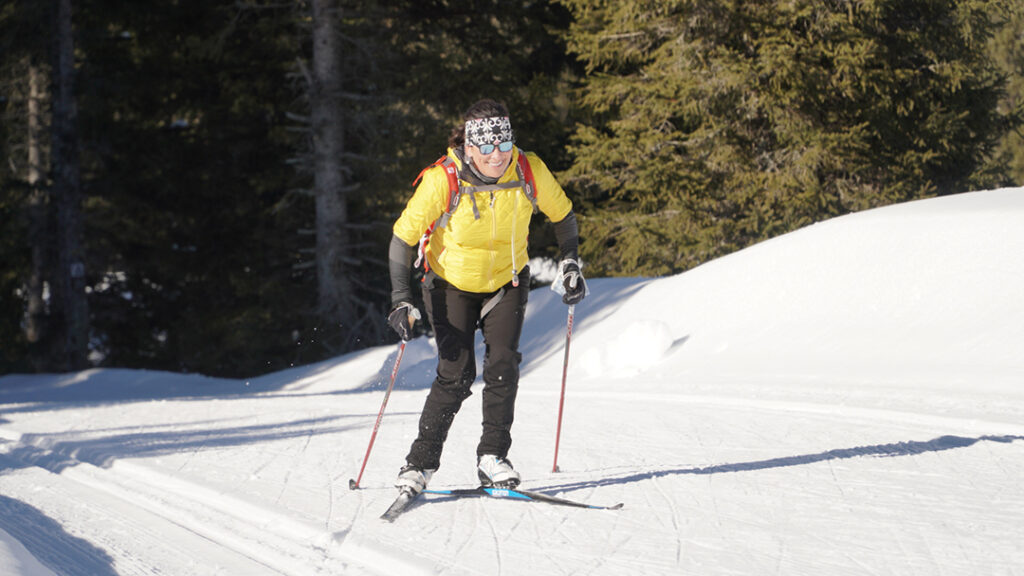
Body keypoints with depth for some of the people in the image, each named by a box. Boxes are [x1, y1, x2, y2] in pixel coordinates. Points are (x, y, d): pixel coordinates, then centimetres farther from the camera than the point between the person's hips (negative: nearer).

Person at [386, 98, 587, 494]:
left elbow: (562, 214, 2)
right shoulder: (443, 180, -27)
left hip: (507, 282, 2)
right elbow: (404, 235, -18)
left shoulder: (529, 171, -19)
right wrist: (401, 299, -25)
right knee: (456, 373, -12)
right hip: (452, 283, -2)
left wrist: (570, 264, -5)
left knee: (503, 364, -14)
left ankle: (493, 457, -3)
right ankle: (421, 462, 1)